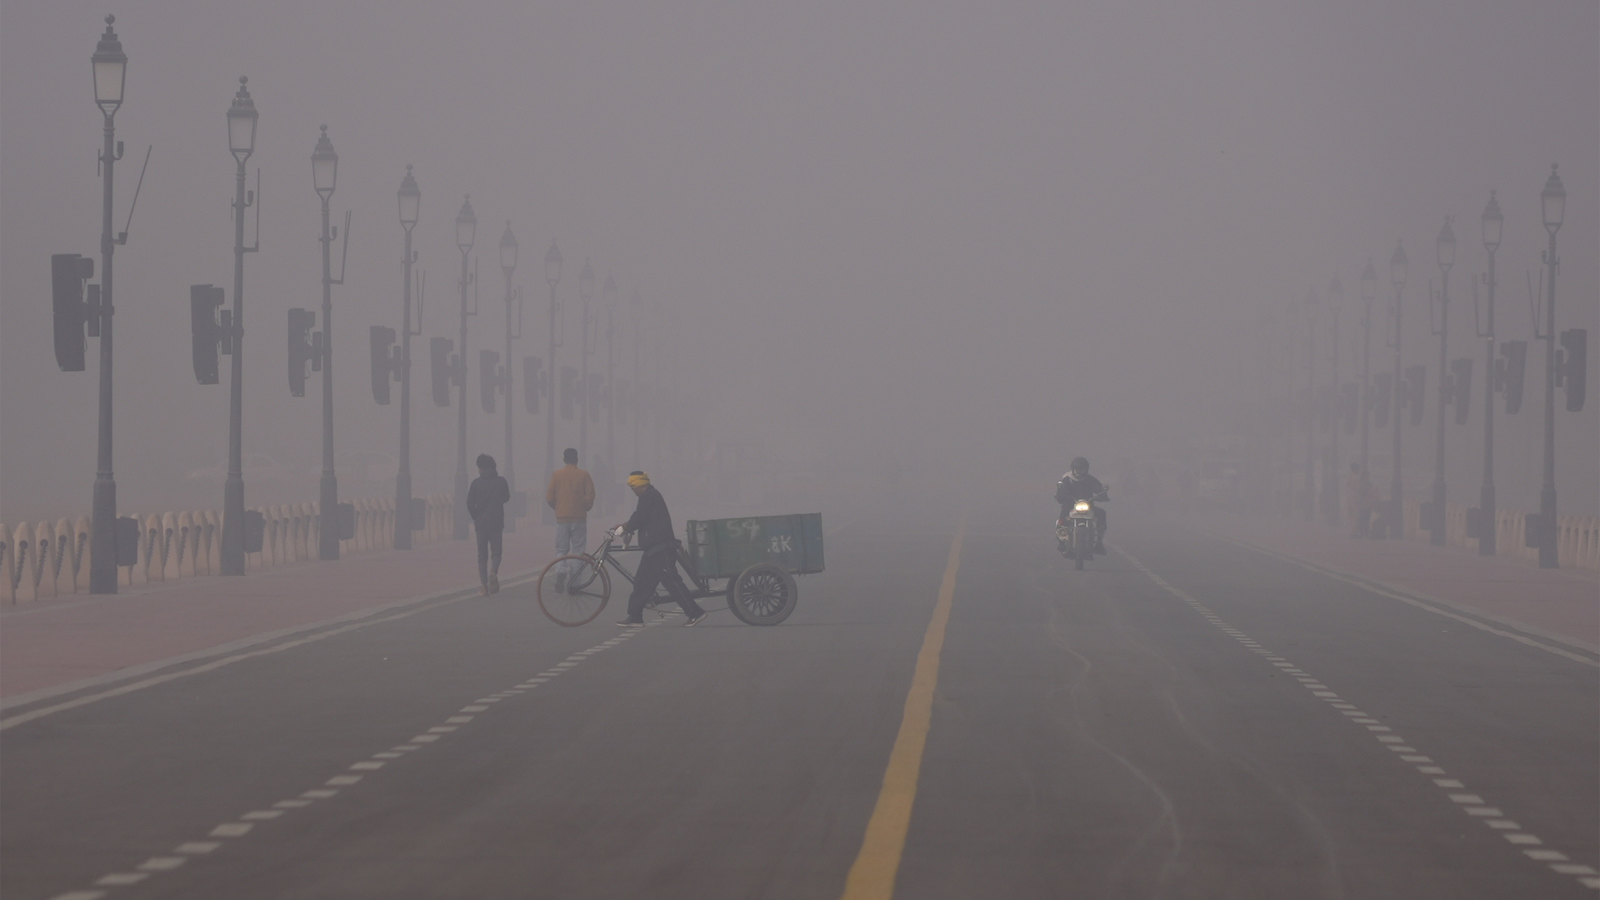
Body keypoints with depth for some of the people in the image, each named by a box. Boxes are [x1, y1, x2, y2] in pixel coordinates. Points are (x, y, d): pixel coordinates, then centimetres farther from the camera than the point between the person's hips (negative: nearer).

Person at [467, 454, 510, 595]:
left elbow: (470, 504, -7)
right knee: (496, 552, 10)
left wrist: (476, 518, 7)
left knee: (482, 555, 7)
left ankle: (483, 586, 1)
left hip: (481, 524, -1)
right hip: (497, 523, 1)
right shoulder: (501, 481, -3)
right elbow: (506, 497, 12)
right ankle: (493, 572, -21)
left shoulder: (476, 483, -7)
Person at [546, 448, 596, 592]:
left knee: (561, 549, 11)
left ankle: (560, 571, -16)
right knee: (577, 550, 6)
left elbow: (549, 497, -3)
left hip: (562, 517, 1)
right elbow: (590, 496, -7)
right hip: (579, 518, -1)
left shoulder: (556, 475, -1)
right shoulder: (583, 475, -3)